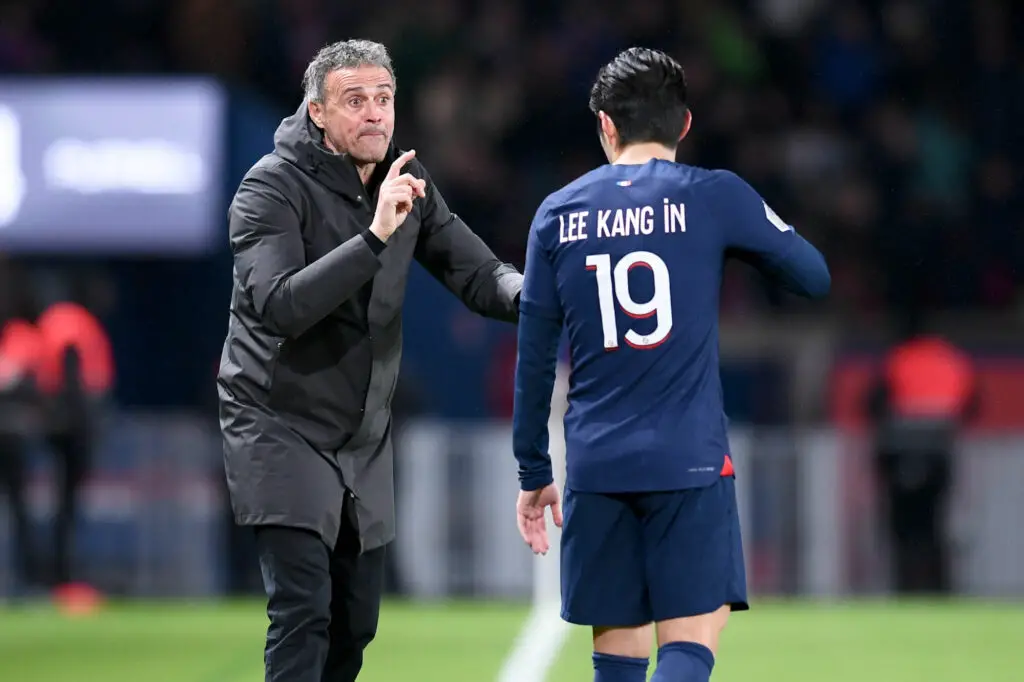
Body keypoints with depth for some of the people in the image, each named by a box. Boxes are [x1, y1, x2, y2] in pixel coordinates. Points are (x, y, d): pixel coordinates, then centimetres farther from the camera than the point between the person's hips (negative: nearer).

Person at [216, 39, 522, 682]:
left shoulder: (407, 183, 3)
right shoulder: (274, 187, -16)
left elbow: (478, 272, 3)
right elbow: (280, 306, -30)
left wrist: (529, 295, -21)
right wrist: (375, 236, -38)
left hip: (365, 436, 7)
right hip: (281, 428, -7)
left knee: (355, 622, 11)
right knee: (304, 615, -17)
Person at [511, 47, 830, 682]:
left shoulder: (558, 213, 7)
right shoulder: (714, 196, -2)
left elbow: (534, 360, 9)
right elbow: (815, 276, 7)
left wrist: (534, 473, 17)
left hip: (596, 464, 3)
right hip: (690, 462, -3)